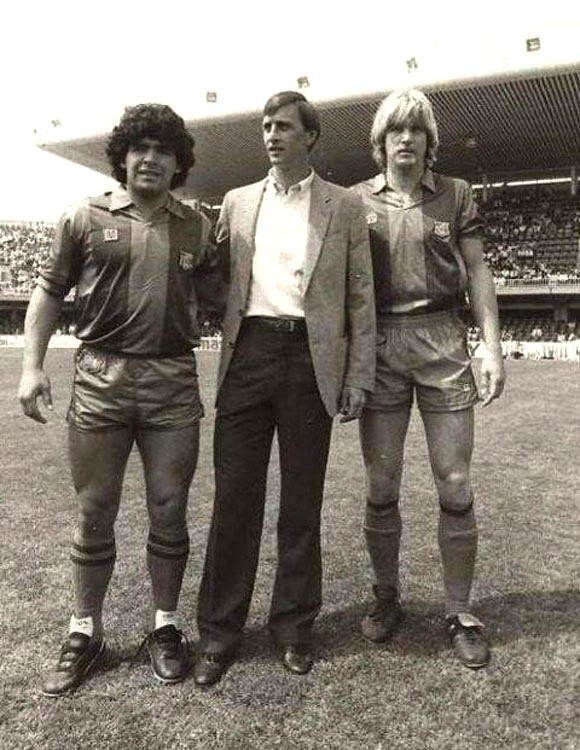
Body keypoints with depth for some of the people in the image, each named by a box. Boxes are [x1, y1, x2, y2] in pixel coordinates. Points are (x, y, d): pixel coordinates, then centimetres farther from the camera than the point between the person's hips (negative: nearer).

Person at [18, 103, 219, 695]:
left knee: (168, 513, 7)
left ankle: (165, 626, 25)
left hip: (173, 382, 1)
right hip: (99, 379, 0)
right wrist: (32, 365, -1)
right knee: (93, 514, 8)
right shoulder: (85, 219, 7)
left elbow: (213, 298, 15)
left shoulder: (197, 227, 10)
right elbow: (49, 292, 8)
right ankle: (84, 633, 25)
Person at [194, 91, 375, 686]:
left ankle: (293, 626, 23)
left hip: (311, 360, -1)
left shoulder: (344, 207, 9)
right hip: (247, 354, 2)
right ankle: (219, 632, 17)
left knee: (302, 501, 7)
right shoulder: (237, 203, 15)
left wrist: (358, 378, 0)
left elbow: (360, 298, 5)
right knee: (235, 497, 3)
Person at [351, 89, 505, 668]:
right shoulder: (356, 201, 9)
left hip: (442, 342, 0)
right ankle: (386, 596, 25)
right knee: (380, 487, 6)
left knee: (455, 486, 1)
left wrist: (492, 346, -1)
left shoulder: (456, 195, 9)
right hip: (378, 344, 0)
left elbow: (477, 273, 8)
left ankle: (459, 612, 17)